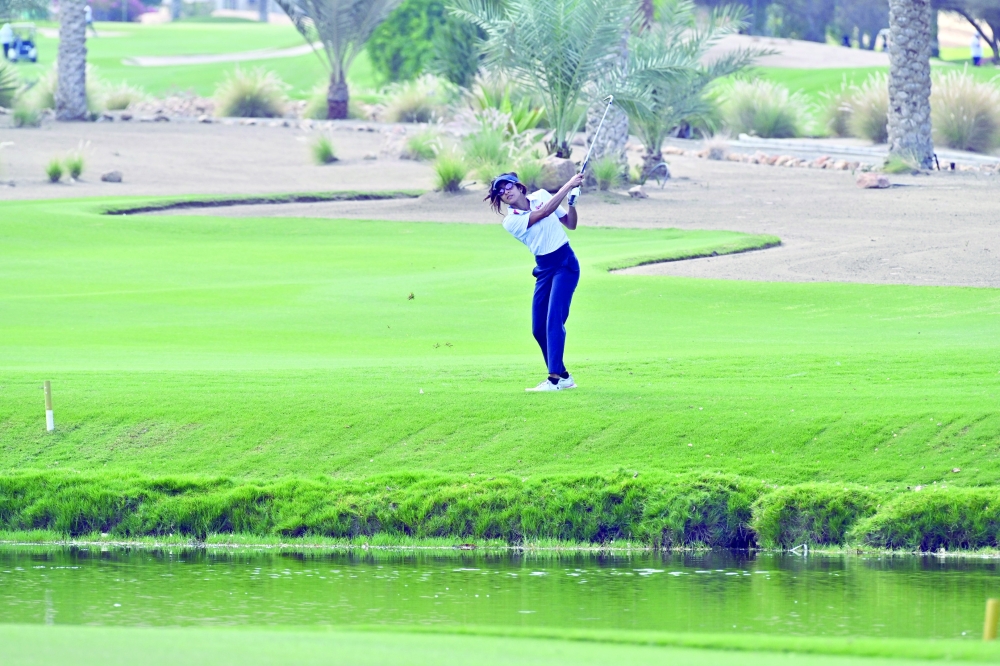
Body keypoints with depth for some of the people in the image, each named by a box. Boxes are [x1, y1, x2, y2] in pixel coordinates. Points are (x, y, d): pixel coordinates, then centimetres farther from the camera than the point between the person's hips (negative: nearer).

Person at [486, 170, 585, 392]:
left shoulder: (541, 195, 2)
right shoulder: (510, 221, -6)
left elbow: (571, 224, 8)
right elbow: (545, 212, -19)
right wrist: (570, 184, -17)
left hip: (565, 263, -3)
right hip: (544, 269, 3)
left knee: (554, 319, -17)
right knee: (539, 328, -1)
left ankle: (554, 379, -23)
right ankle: (563, 375, 14)